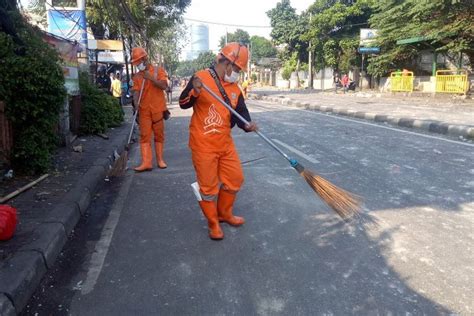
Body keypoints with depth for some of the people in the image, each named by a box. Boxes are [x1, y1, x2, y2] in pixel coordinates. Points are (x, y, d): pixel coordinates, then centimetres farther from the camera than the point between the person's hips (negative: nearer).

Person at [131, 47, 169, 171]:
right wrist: (136, 104, -20)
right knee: (145, 135, -4)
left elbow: (164, 86, -8)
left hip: (158, 109, -2)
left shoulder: (158, 70, 3)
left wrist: (151, 78, -18)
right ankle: (146, 162, -5)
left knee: (159, 134, 5)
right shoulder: (137, 76, 9)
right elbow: (136, 91, -1)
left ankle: (160, 159, 16)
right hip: (144, 110, 2)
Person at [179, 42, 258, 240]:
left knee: (235, 179, 14)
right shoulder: (201, 77, -10)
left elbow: (240, 112, 5)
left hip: (225, 143, 7)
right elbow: (184, 104, -9)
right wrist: (194, 91, -29)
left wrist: (248, 124, -17)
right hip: (203, 144, -6)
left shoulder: (234, 88, 9)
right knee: (208, 186, 2)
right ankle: (213, 223, 22)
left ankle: (224, 214, 36)